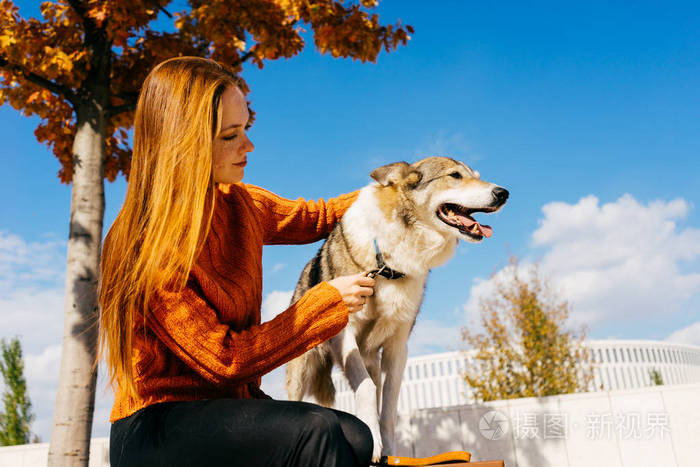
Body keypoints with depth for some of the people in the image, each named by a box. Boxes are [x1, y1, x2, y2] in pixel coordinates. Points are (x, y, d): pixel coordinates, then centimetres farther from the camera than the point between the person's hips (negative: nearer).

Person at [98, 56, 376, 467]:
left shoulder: (238, 205, 2)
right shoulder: (145, 247, -19)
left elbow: (315, 218, 21)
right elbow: (224, 360, -21)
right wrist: (328, 301, -17)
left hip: (231, 404, 6)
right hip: (157, 426, -6)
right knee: (317, 432, -29)